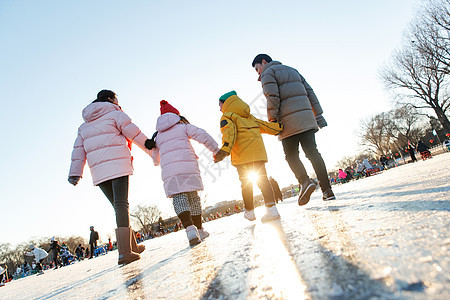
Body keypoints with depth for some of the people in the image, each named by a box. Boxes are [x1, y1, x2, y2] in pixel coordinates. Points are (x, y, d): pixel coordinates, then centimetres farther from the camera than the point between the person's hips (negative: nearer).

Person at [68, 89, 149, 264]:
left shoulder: (84, 125, 24)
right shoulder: (116, 114, 5)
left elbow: (79, 150, 18)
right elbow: (135, 135, 0)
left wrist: (75, 173, 14)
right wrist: (153, 150, 8)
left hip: (98, 171, 6)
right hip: (118, 166, -6)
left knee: (119, 207, 12)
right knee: (121, 206, -13)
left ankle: (132, 246, 17)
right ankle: (124, 251, -22)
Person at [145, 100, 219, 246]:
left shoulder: (158, 135, 22)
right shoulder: (183, 126, 11)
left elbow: (155, 159, 30)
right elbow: (203, 136, -4)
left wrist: (157, 162, 54)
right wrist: (216, 150, 5)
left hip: (169, 169, 2)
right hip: (188, 165, -1)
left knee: (179, 198, -5)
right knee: (193, 197, 8)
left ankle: (190, 228, -27)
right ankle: (199, 230, 16)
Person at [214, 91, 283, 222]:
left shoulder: (227, 116, 3)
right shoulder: (249, 116, 25)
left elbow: (229, 133, -16)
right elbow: (264, 125, 24)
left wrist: (224, 150, -29)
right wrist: (280, 127, 32)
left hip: (243, 156, -6)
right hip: (258, 152, 6)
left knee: (246, 182, 3)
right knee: (262, 179, 4)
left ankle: (249, 212, 12)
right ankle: (271, 209, -5)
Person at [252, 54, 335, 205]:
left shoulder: (268, 73, 5)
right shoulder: (292, 70, 26)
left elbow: (272, 98, -13)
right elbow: (310, 93, 20)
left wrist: (272, 121, -7)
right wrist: (318, 115, 18)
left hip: (288, 122, -6)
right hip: (307, 118, 6)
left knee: (291, 156, 6)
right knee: (312, 152, 3)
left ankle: (305, 181, -15)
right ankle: (327, 190, -2)